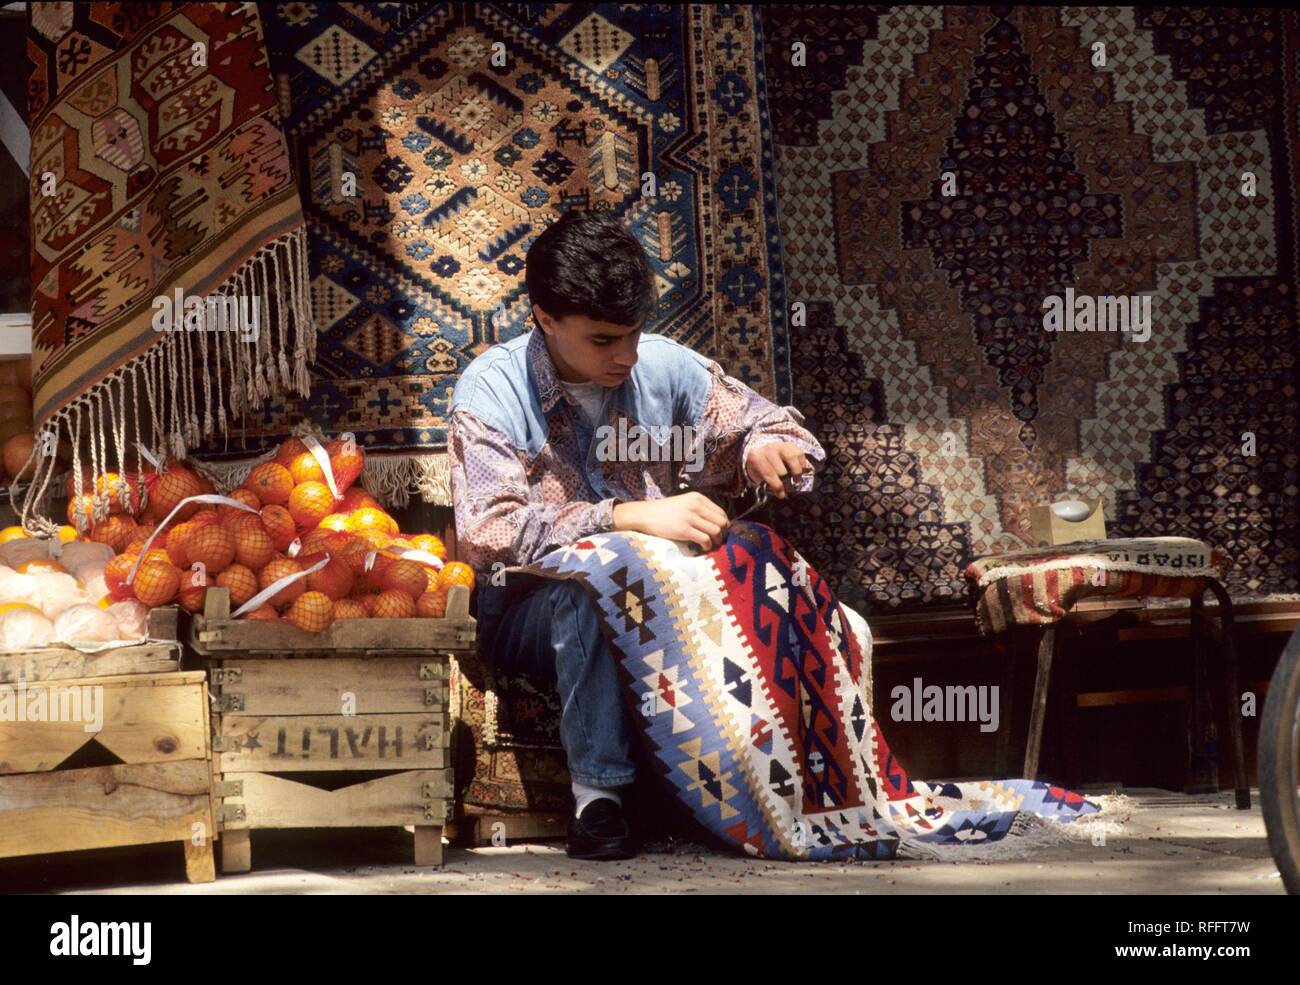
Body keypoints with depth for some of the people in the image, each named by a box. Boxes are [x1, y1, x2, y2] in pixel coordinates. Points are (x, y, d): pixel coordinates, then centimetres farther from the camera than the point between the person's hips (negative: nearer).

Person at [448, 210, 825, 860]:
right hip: (533, 610, -3)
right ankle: (596, 795, -30)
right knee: (589, 586, -37)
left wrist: (769, 451, -15)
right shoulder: (493, 389, -12)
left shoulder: (665, 367, 0)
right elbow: (488, 535, -26)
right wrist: (631, 516, -35)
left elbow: (774, 429, 11)